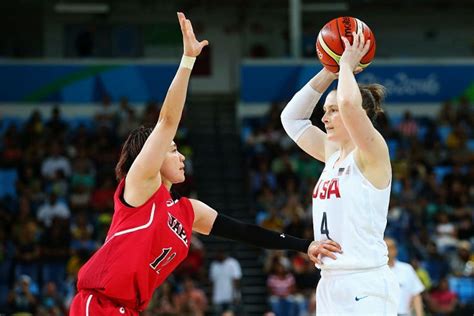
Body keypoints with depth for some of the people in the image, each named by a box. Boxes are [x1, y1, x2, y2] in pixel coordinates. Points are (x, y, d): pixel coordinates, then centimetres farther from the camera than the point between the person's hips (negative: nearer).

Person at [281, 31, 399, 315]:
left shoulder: (372, 154, -8)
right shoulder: (333, 155, 14)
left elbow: (350, 103, -25)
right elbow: (292, 118, 20)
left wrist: (347, 64, -8)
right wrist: (329, 72, 12)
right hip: (330, 284, 8)